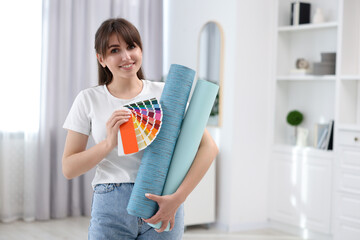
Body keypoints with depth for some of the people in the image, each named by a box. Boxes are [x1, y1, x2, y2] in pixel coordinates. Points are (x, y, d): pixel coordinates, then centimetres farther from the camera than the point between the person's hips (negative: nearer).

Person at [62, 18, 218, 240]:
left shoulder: (165, 94, 1)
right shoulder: (89, 100, 3)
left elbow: (209, 147, -6)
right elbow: (69, 169, 0)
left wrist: (178, 198, -16)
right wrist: (109, 143, -16)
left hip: (163, 205, 0)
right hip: (111, 208, 0)